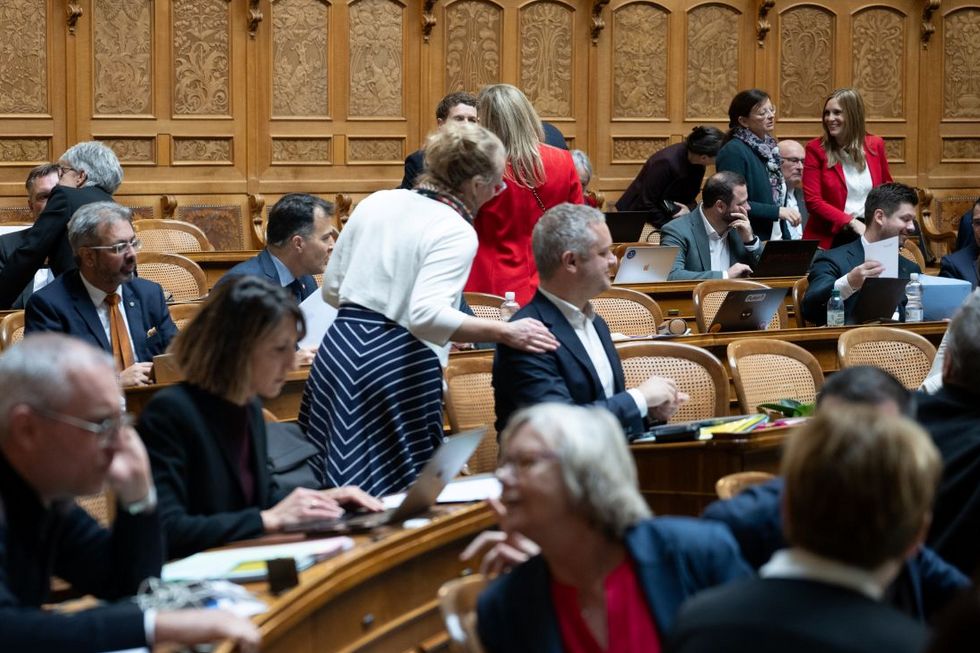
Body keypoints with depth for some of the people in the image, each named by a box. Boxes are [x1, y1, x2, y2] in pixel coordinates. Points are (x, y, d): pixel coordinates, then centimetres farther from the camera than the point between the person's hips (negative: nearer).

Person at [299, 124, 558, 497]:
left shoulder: (376, 203, 10)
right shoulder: (457, 233, -11)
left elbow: (331, 291, 16)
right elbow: (425, 315, -26)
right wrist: (504, 333, -25)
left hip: (338, 350, 7)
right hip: (399, 365, -7)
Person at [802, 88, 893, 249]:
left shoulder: (875, 145, 8)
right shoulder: (816, 149, 0)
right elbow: (812, 201, -6)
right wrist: (852, 222, -13)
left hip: (869, 234, 2)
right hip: (829, 238, -2)